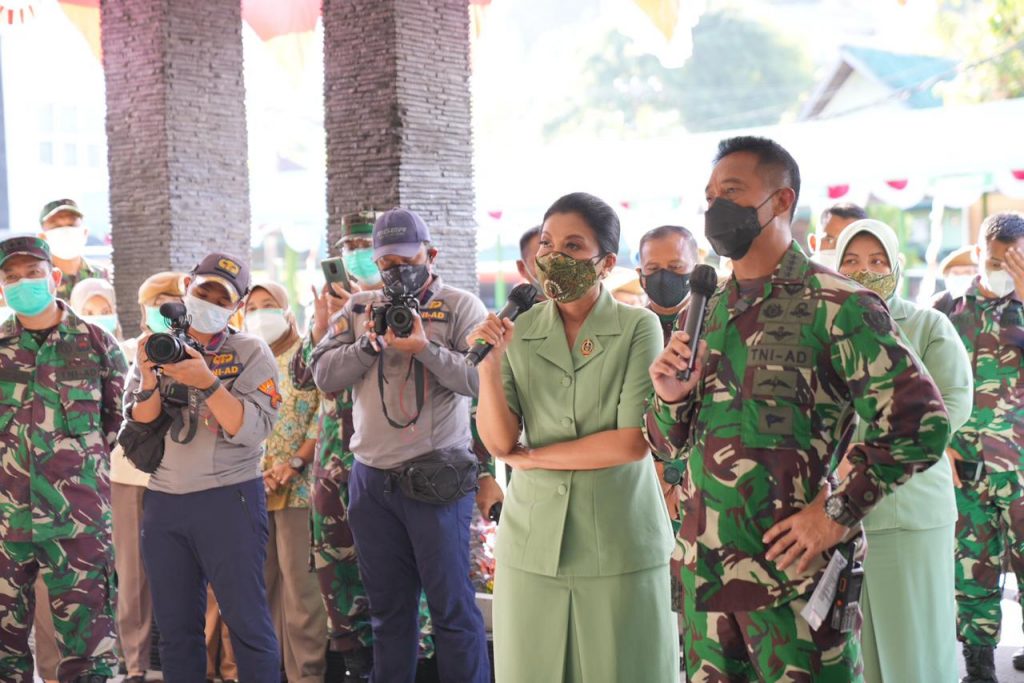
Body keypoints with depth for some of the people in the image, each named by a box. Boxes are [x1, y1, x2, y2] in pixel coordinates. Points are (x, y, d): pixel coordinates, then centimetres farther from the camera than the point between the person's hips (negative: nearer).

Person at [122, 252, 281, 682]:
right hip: (163, 501, 4)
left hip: (229, 498, -3)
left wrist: (207, 382, -23)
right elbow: (139, 426, 3)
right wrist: (148, 381, -15)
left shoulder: (251, 353, -1)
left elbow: (253, 429, -12)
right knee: (175, 627, 11)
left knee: (247, 622, -2)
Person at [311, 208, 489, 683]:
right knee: (388, 607, 16)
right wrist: (368, 344, -10)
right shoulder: (358, 309, 12)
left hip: (437, 478, -4)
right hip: (371, 478, 4)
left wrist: (425, 348, -22)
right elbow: (323, 375, 4)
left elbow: (484, 377, -13)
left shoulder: (460, 307, -1)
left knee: (452, 606, 2)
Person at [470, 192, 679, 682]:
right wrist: (490, 366, -17)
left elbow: (633, 441, -13)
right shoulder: (517, 332, 3)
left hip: (620, 545, -2)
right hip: (533, 542, 3)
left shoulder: (639, 328, -5)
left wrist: (531, 456, -7)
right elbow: (498, 442, -3)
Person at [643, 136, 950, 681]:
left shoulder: (836, 305, -8)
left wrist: (837, 513, -15)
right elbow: (668, 445, 14)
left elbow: (920, 420, -13)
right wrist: (670, 398, -7)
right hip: (702, 571, 6)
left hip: (795, 573, -5)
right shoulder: (701, 312, 10)